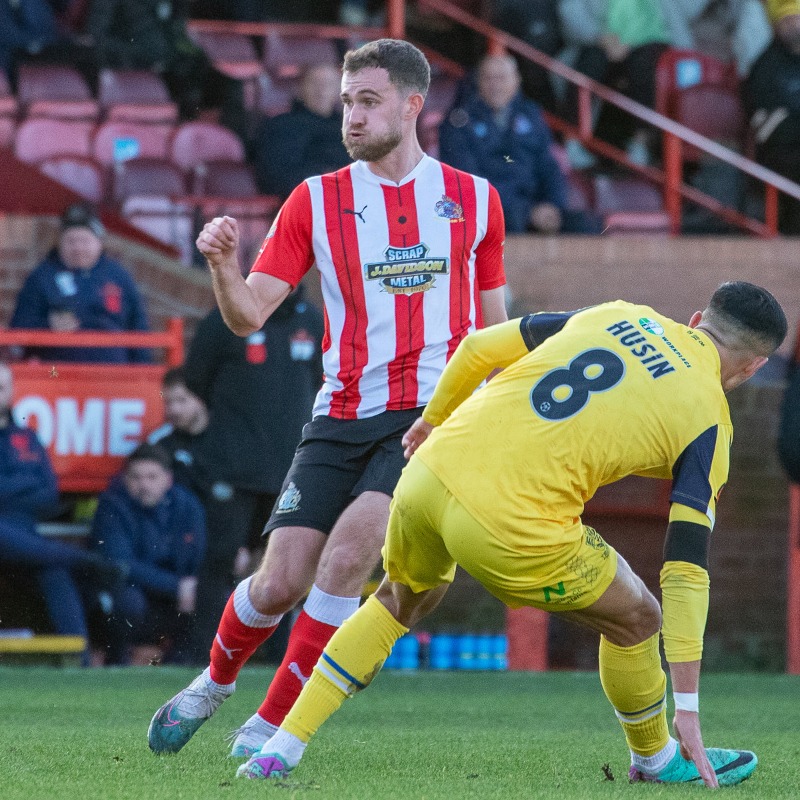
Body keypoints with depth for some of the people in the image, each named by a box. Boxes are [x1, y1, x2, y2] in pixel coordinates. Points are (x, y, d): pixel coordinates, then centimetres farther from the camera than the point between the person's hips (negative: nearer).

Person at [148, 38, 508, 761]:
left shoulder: (474, 199, 8)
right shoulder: (317, 200, 5)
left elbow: (494, 326, 17)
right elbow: (248, 315, -1)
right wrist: (222, 265, -21)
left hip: (433, 413, -1)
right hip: (341, 420, 1)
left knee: (350, 549, -22)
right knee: (280, 583, -6)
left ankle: (276, 720, -8)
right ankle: (216, 681, 26)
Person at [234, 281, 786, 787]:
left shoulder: (616, 315, 17)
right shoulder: (707, 423, 3)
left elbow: (479, 348, 18)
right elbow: (687, 572, -1)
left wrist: (434, 418, 36)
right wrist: (687, 707, 0)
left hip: (430, 473, 6)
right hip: (512, 531, -5)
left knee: (404, 599, 34)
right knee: (636, 619, 20)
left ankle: (282, 748, 30)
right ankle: (656, 759, 39)